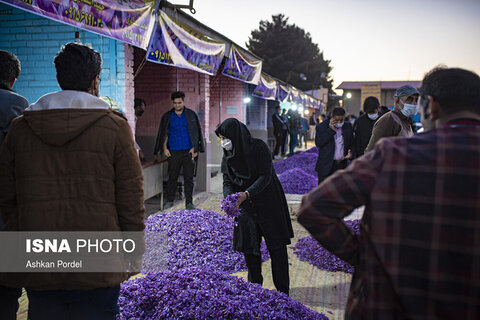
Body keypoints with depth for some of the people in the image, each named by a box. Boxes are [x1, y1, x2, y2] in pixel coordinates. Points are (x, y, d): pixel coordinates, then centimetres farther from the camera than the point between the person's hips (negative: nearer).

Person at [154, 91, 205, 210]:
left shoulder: (191, 115, 4)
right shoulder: (167, 116, 7)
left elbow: (196, 132, 4)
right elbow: (164, 133, 11)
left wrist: (194, 148, -4)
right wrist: (164, 148, 2)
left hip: (188, 151, -1)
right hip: (173, 152, 1)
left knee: (189, 178, 2)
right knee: (172, 177, 7)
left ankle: (189, 203, 9)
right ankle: (169, 201, 20)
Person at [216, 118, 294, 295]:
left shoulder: (259, 147, -19)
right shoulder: (228, 154, -2)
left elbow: (265, 176, -21)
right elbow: (227, 181, 0)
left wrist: (247, 194, -33)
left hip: (268, 201, -5)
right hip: (245, 206, 5)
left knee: (276, 246, 2)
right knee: (249, 246, 9)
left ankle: (282, 290, 14)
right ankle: (255, 285, 27)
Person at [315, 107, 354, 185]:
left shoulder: (348, 127, 7)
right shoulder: (321, 126, -4)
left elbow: (352, 144, 15)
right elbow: (318, 143, -16)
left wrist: (351, 153, -6)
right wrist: (331, 130, -19)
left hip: (342, 166, 4)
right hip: (326, 166, -3)